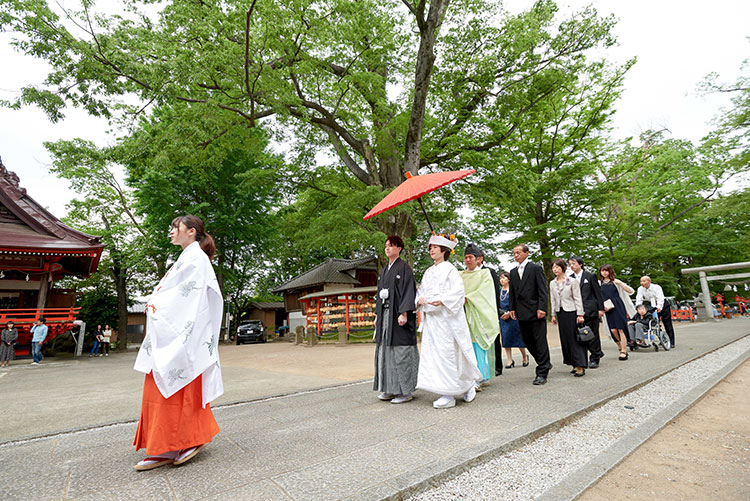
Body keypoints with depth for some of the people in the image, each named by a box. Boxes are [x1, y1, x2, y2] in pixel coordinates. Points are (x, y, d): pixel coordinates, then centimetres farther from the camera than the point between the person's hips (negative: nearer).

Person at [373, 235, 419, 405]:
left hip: (398, 315, -8)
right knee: (386, 351, 9)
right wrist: (377, 315, 16)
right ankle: (391, 389, 19)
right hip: (385, 315, 8)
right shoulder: (384, 271, 18)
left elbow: (408, 291, -13)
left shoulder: (404, 267, -6)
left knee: (401, 351, -4)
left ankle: (405, 391, 6)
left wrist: (403, 313, -21)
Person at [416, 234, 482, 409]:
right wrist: (420, 299, -4)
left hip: (445, 317, -7)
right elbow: (422, 289, 17)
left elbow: (458, 291, -11)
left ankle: (449, 395, 9)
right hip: (430, 317, 7)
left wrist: (442, 300, -23)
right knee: (432, 353, 6)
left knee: (446, 353, -5)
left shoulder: (449, 269, -3)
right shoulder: (429, 271, 18)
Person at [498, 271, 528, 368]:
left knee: (518, 337, 1)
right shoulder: (499, 290, 10)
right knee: (506, 338, 2)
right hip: (502, 317, 5)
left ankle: (525, 357, 25)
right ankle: (510, 360, 9)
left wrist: (509, 313, -16)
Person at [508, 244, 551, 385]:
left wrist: (541, 308, -15)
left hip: (536, 311, -6)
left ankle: (542, 373, 7)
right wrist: (512, 308, 9)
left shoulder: (536, 268, -3)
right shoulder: (513, 272, 14)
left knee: (540, 342, -1)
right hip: (521, 313, 6)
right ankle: (545, 364, 29)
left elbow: (542, 290, -8)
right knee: (527, 340, 10)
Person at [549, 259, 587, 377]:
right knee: (565, 339, 6)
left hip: (571, 312, -5)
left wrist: (580, 314, -10)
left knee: (575, 338, -5)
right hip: (560, 313, 5)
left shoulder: (572, 281, -5)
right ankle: (574, 365, 15)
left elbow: (577, 298, -6)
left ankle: (580, 366, -2)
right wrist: (553, 314, 10)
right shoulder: (552, 283, 9)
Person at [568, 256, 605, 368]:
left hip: (591, 310, -3)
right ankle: (597, 353, 26)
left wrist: (601, 308, -4)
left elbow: (598, 293, 1)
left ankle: (594, 359, 15)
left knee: (593, 334, 3)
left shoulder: (590, 276, 0)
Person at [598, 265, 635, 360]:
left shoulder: (615, 281, 6)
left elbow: (630, 291, 0)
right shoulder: (599, 283, 10)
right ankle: (622, 348, 16)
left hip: (618, 307, -2)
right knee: (613, 330, -5)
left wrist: (619, 283, -11)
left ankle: (623, 352, -1)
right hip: (607, 308, 2)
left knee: (621, 329, -6)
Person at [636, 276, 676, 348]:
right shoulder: (640, 289, -12)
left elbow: (660, 298, -33)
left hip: (662, 305, -4)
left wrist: (659, 307, -49)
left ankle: (672, 342, 6)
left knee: (667, 324, -1)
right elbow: (639, 300, -16)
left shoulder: (656, 287, -23)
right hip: (652, 305, 4)